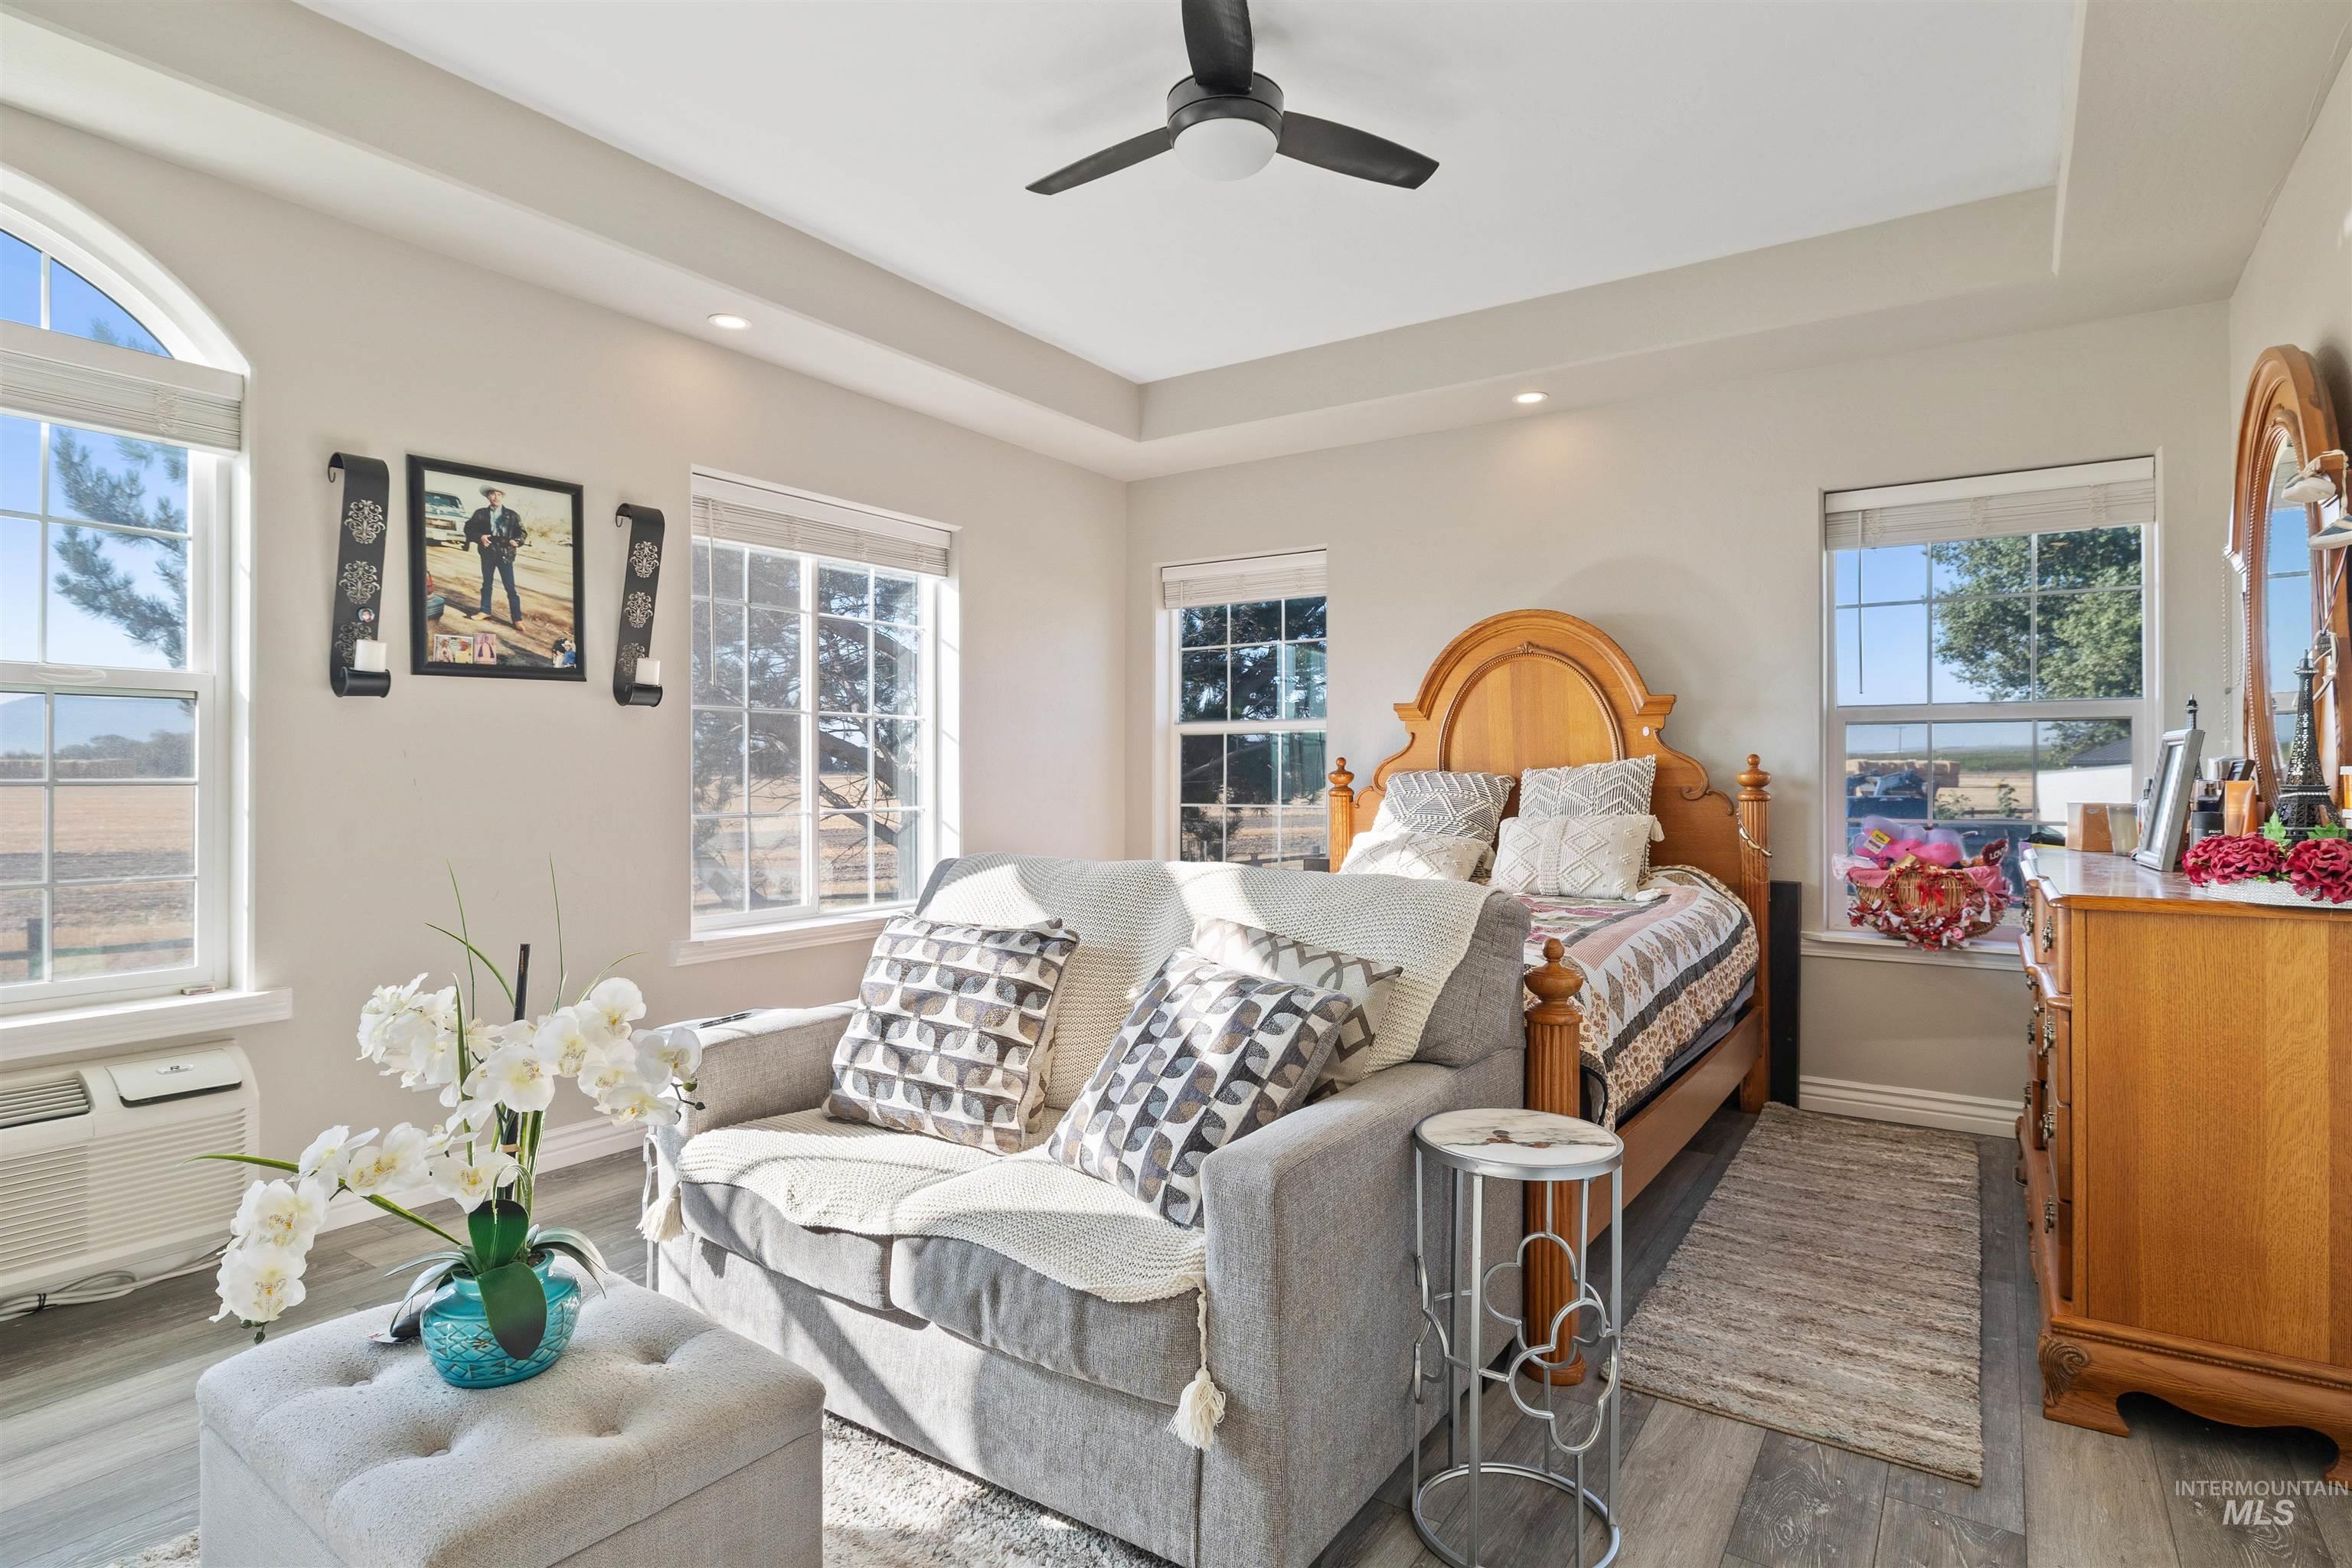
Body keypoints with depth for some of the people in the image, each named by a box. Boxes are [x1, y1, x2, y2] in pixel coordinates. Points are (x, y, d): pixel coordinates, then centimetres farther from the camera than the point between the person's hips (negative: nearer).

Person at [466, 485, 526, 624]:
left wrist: (516, 541, -15)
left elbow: (522, 532, 4)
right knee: (486, 584, 16)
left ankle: (517, 618, -3)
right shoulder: (480, 513, 5)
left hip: (506, 555, -2)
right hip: (487, 554, 2)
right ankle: (485, 611, 30)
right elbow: (469, 528, 7)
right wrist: (479, 537, -11)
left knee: (511, 588, -5)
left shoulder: (511, 515, 3)